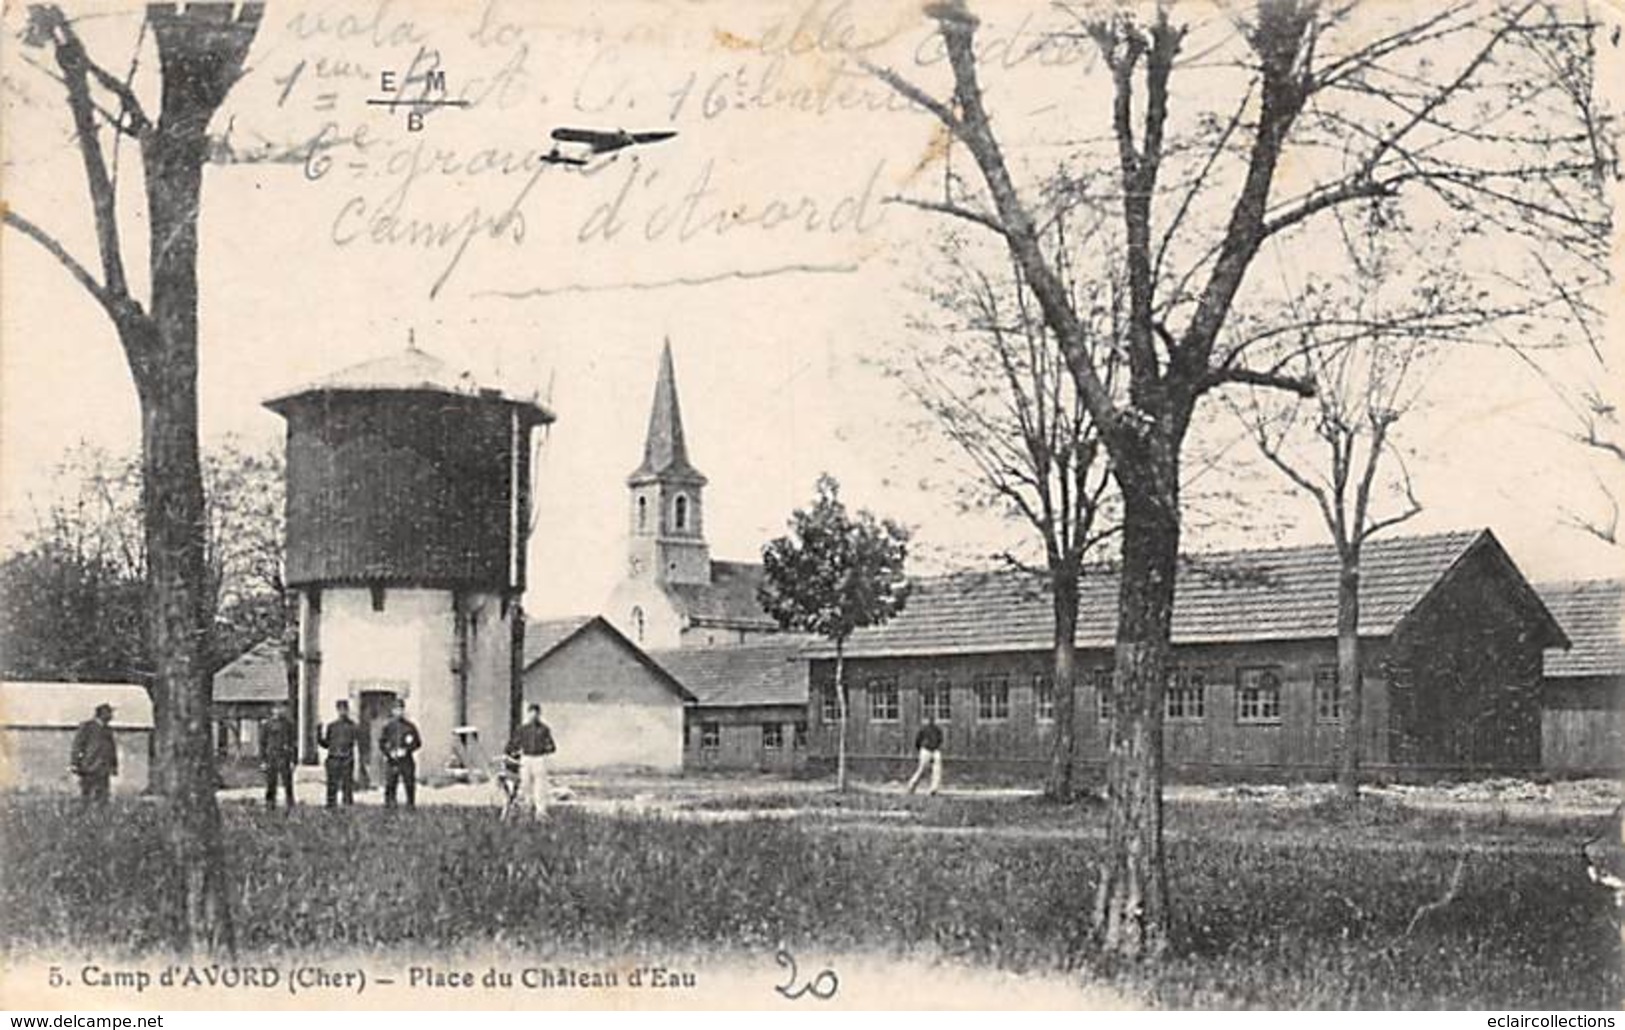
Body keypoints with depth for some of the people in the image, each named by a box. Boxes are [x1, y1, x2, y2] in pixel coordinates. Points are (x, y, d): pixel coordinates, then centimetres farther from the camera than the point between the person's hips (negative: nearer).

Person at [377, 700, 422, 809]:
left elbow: (418, 742, 6)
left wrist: (406, 750, -8)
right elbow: (381, 743, 5)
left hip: (406, 760, 1)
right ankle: (389, 804, 3)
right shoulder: (387, 726, 6)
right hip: (392, 760, 0)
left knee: (410, 784, -2)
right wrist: (390, 753, -8)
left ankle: (411, 804, 4)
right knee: (390, 785, -2)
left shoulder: (409, 726, 6)